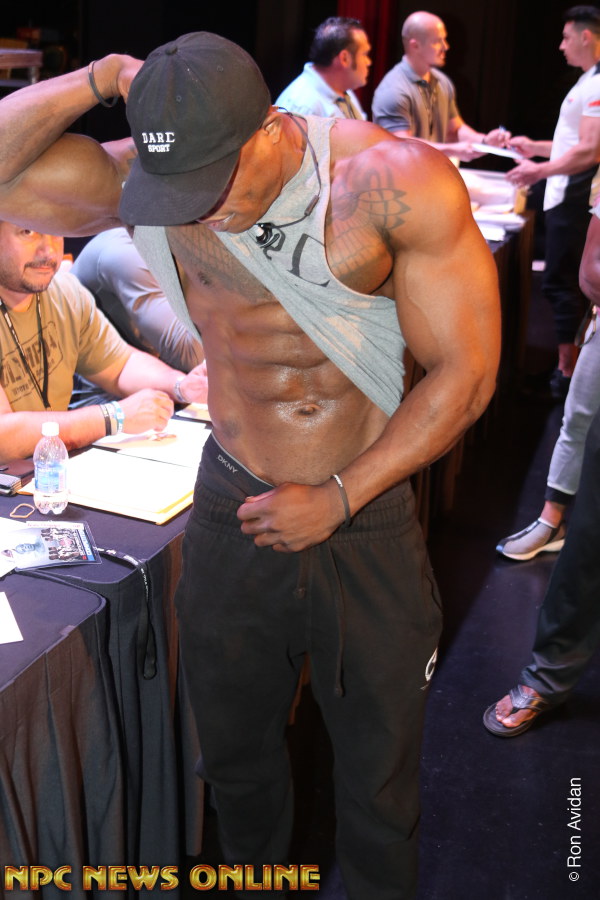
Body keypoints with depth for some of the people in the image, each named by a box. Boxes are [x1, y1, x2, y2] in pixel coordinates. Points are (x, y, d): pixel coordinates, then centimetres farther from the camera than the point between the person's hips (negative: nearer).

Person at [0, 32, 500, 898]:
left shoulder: (399, 184, -18)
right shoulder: (150, 178, -9)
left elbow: (464, 372, -15)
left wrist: (340, 498, -16)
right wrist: (103, 77, -23)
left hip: (367, 520, -2)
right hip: (231, 513, 3)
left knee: (379, 771, 17)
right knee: (236, 754, 23)